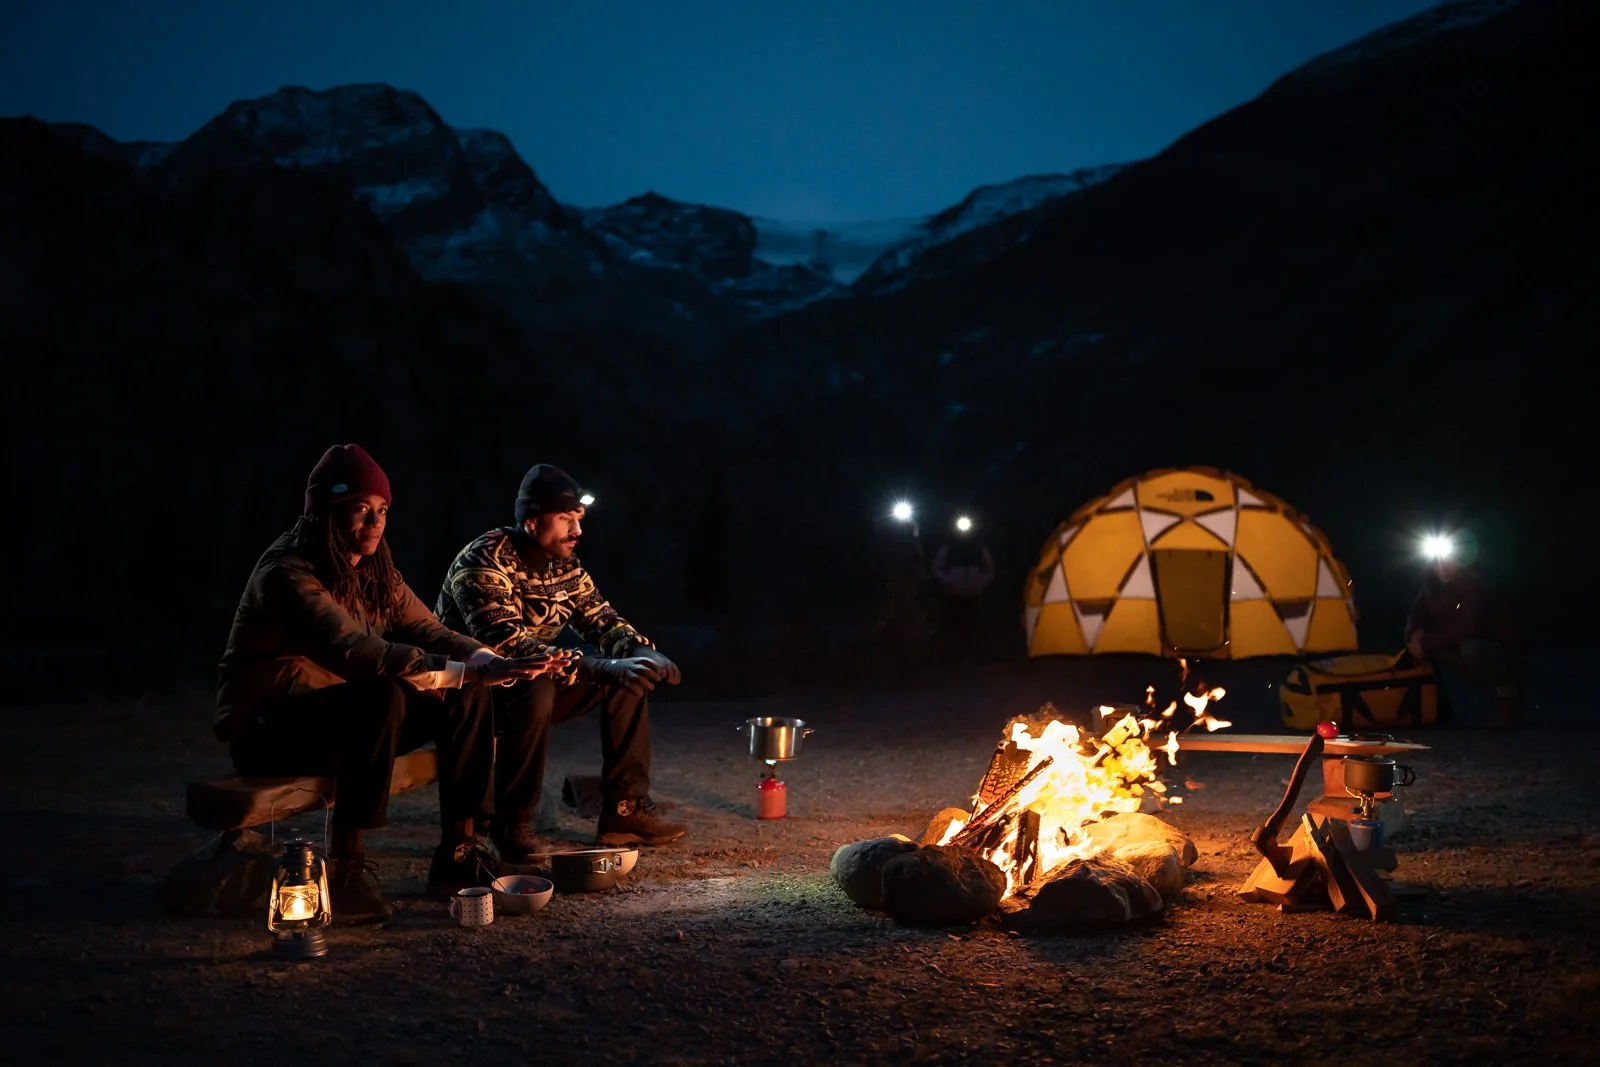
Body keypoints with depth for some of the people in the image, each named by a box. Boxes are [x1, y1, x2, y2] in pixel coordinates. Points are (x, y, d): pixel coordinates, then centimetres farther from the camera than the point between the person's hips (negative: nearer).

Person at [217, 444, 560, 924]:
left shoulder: (373, 570, 3)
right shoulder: (287, 574, -24)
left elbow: (426, 630, 0)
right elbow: (354, 650, -38)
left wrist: (489, 662, -21)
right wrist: (464, 670, -41)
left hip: (340, 717, 8)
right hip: (265, 730, -8)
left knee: (466, 695, -5)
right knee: (382, 699, -35)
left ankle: (457, 852, -3)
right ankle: (345, 867, -27)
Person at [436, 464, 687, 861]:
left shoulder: (564, 564, -1)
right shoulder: (484, 562, -25)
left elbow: (601, 618, 8)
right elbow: (506, 647, -36)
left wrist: (643, 651, -16)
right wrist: (601, 669, -41)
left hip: (532, 680, 8)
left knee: (630, 676, -2)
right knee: (534, 691, -38)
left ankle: (625, 809, 0)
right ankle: (510, 825, -22)